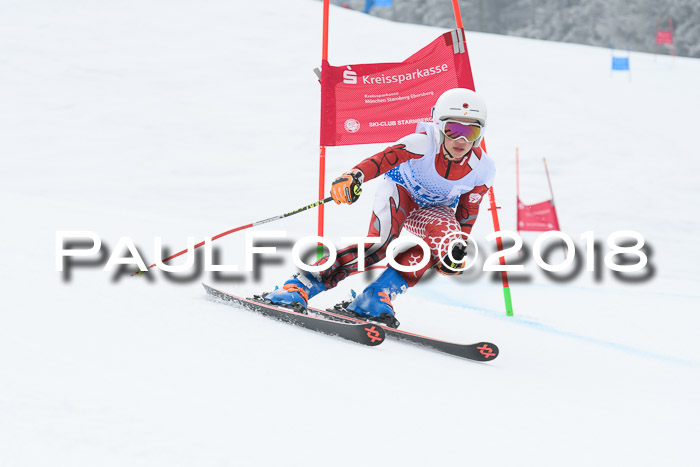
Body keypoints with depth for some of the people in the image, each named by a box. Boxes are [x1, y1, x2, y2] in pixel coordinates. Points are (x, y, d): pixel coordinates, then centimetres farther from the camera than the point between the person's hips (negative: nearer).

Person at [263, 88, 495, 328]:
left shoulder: (482, 169, -20)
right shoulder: (424, 143, -32)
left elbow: (467, 212, -5)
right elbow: (385, 157, -47)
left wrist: (459, 248, -9)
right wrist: (354, 176, -65)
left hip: (432, 210, 4)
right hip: (399, 192, -4)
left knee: (443, 233, -32)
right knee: (378, 243, -32)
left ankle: (378, 297, -29)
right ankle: (301, 285, -27)